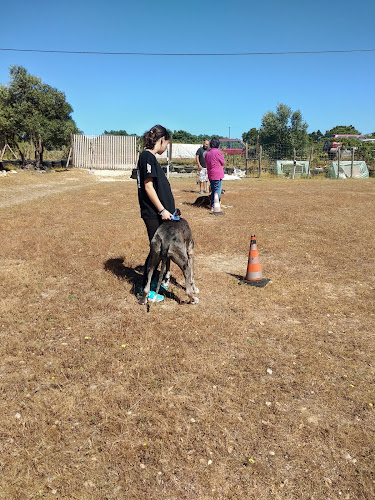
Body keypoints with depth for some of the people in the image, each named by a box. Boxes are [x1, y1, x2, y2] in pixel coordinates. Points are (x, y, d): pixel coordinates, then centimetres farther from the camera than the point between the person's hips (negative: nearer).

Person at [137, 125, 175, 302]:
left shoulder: (148, 156, 15)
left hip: (156, 213, 10)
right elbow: (148, 186, -19)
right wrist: (162, 210, -18)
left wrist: (167, 209, 21)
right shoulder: (148, 156, -14)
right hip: (153, 214, -10)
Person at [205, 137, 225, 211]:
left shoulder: (207, 153, 8)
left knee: (213, 190, 16)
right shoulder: (218, 152, -13)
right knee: (217, 191, -1)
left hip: (210, 175, 7)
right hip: (217, 175, -7)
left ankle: (212, 205, 20)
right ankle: (214, 207, -3)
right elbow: (223, 162, -5)